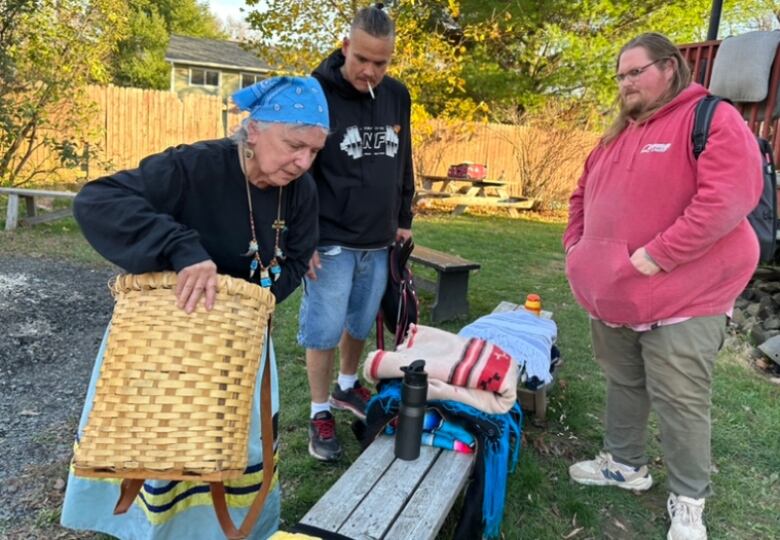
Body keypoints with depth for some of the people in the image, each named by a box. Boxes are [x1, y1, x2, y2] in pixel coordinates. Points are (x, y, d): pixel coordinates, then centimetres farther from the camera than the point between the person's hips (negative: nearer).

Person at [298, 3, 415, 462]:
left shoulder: (398, 96, 6)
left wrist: (404, 219, 15)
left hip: (379, 243, 5)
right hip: (330, 242, -5)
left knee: (361, 324, 17)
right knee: (324, 331, 1)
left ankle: (348, 386, 40)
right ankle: (320, 412, 20)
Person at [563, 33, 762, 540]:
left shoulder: (713, 119, -10)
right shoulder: (618, 135, 15)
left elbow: (727, 199, -23)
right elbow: (584, 197, 23)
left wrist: (653, 257, -24)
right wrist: (577, 248, 8)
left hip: (682, 297, -7)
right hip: (613, 296, 8)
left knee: (680, 402, 1)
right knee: (623, 384, 19)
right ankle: (625, 464, 37)